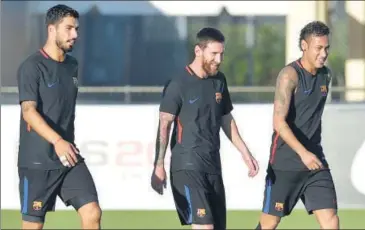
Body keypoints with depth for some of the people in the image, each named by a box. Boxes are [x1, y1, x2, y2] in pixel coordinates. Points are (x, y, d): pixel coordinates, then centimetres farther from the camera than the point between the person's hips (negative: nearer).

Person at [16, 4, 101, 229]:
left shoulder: (72, 65, 13)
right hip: (37, 162, -6)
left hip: (69, 159, 6)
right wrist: (57, 141, -35)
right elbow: (29, 112, -22)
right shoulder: (32, 67, -11)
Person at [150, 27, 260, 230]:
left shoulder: (219, 80, 11)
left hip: (213, 167, 7)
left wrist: (244, 152, 19)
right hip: (187, 166, -7)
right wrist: (159, 166, -18)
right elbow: (164, 126, -11)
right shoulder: (178, 85, -9)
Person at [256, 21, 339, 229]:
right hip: (285, 163, -6)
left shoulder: (326, 75, 8)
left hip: (315, 162, 6)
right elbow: (279, 122, -23)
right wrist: (303, 153, -32)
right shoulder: (290, 75, -14)